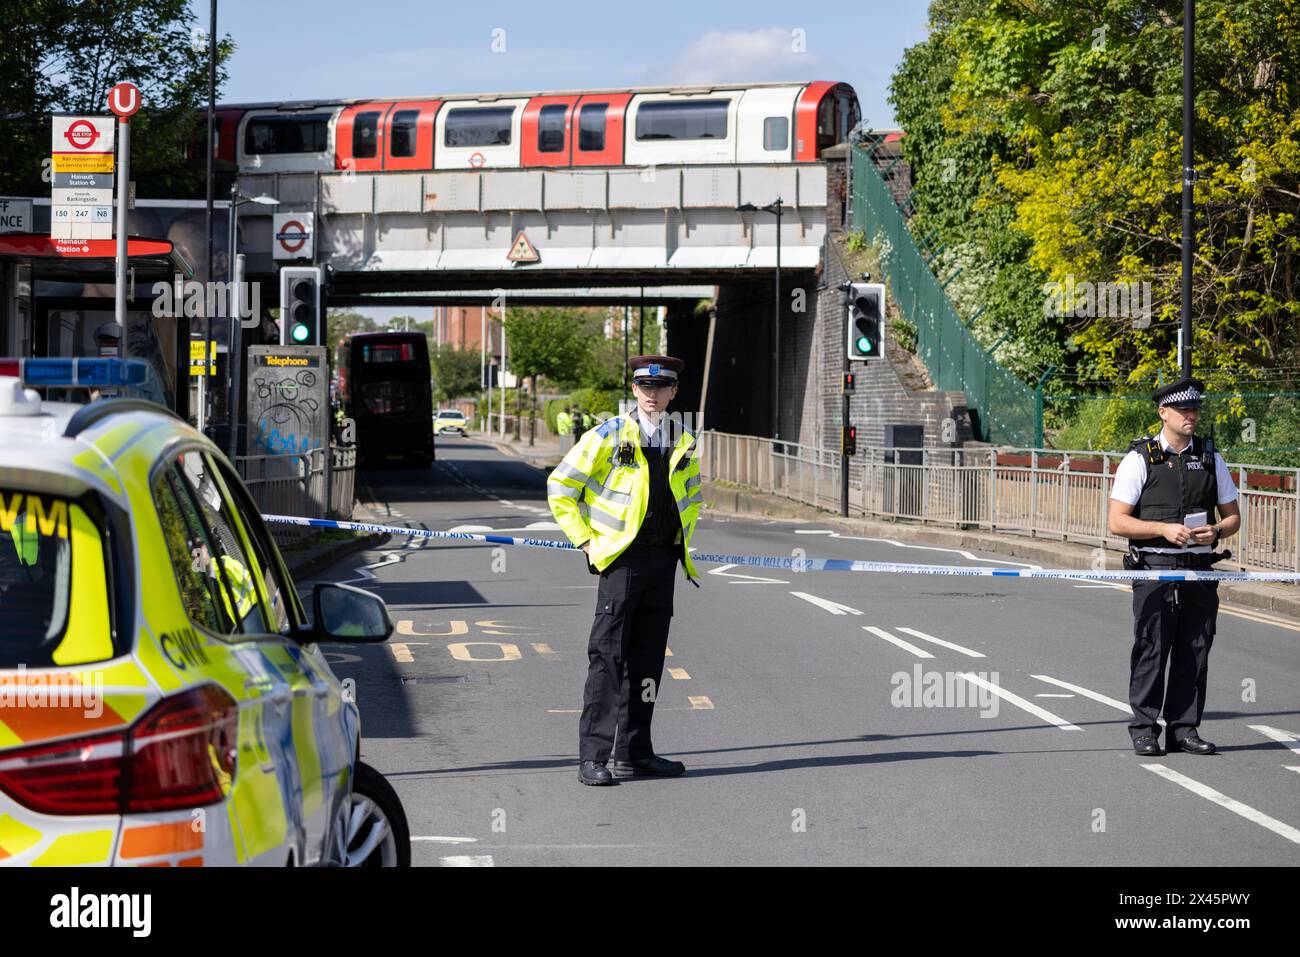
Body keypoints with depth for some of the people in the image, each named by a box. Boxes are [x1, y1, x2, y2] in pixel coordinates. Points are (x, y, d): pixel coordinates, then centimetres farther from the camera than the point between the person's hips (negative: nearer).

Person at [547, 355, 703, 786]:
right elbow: (560, 486, -2)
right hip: (622, 557, -5)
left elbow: (692, 494, 30)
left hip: (664, 560, 5)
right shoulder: (608, 436, -4)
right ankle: (593, 757, -8)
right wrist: (586, 540, -6)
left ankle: (634, 753, 15)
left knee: (647, 658, 8)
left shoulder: (683, 444, 11)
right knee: (607, 656, -8)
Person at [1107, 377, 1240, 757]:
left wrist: (1217, 532, -6)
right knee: (1151, 649, -4)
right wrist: (1164, 529, -16)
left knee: (1195, 650, 5)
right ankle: (1144, 729, 3)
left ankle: (1184, 728, 13)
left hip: (1200, 569, 4)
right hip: (1154, 568, -4)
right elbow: (1117, 522, -4)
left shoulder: (1210, 457, 12)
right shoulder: (1140, 459, 0)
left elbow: (1233, 515, 17)